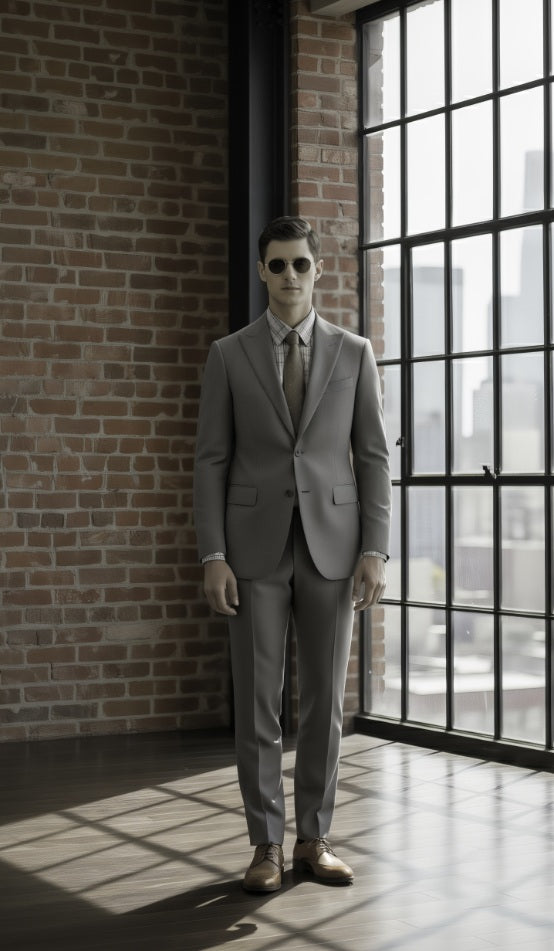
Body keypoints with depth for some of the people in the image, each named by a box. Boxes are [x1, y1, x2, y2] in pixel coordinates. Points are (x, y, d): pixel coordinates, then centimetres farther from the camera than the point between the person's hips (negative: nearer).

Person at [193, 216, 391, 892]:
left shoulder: (354, 353, 5)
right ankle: (266, 846, 12)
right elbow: (211, 462, 0)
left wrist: (375, 551, -6)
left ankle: (313, 841, 16)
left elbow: (373, 457, 3)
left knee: (324, 701, 4)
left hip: (331, 548, 1)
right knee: (257, 703, 1)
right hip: (256, 547, -1)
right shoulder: (228, 355, 3)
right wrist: (212, 557, -9)